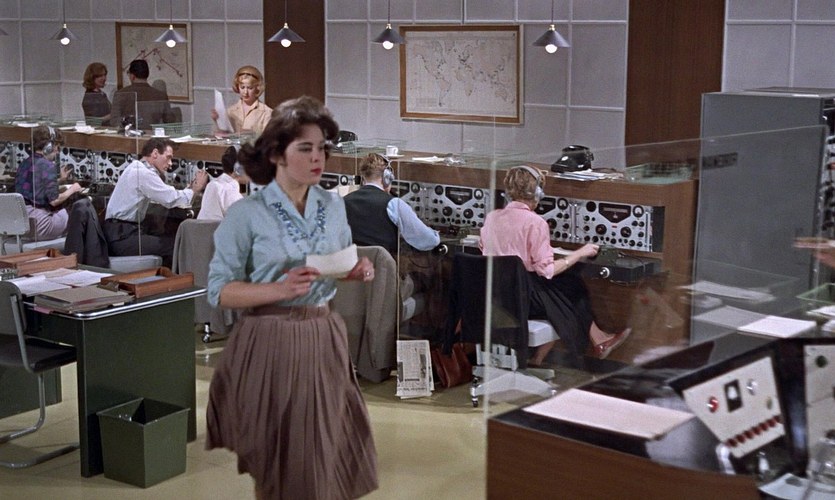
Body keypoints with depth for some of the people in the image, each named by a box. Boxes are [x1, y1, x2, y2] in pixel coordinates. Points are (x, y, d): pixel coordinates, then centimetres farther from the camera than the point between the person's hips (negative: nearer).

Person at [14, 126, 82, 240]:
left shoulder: (25, 164, 14)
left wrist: (60, 180, 23)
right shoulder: (48, 166, -11)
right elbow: (54, 200, -16)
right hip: (39, 226, -9)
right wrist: (72, 190, 1)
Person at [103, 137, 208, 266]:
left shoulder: (136, 168, 17)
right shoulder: (142, 172, -14)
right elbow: (170, 199, -17)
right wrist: (195, 189, -2)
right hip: (121, 237, -10)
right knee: (175, 246, -14)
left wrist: (190, 188, 10)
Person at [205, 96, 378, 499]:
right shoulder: (247, 214, -10)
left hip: (324, 338, 5)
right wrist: (279, 290, -23)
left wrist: (358, 272, -4)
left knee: (331, 453, 10)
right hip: (272, 343, -4)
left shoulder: (333, 206, 6)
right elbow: (219, 291, -10)